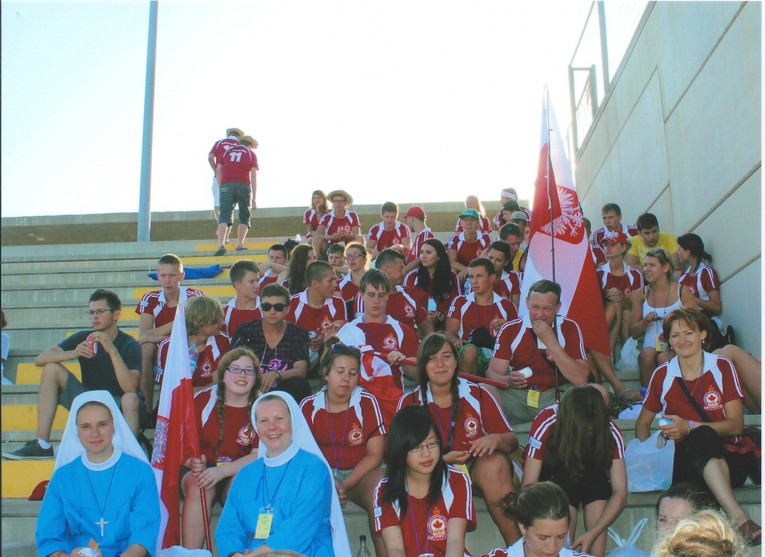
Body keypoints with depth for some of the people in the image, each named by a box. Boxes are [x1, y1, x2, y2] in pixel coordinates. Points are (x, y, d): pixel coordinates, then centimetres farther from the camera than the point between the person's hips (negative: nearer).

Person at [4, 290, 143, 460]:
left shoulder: (130, 345, -13)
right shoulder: (83, 338, -1)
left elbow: (130, 388, -30)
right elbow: (40, 360, -9)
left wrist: (112, 350, -37)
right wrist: (73, 353, -27)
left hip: (118, 407, -5)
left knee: (131, 398, -38)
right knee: (51, 368, -10)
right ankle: (42, 444, -13)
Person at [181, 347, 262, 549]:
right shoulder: (203, 400, 2)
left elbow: (261, 454, -11)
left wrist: (222, 471, -25)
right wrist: (193, 462, -23)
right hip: (203, 470, 1)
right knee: (197, 486, -32)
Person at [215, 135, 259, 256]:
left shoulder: (227, 151, 22)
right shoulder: (251, 154, 15)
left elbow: (218, 170, 12)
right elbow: (253, 175, 7)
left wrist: (221, 187, 18)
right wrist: (254, 198, 5)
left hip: (226, 184, 1)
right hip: (243, 185, -1)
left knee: (224, 215, -6)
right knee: (244, 216, 13)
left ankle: (221, 244, -22)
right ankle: (240, 244, 6)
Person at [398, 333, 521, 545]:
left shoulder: (478, 394, 1)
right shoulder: (410, 402, 0)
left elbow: (512, 441, 5)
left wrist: (496, 439, -20)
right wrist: (443, 459, -19)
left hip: (479, 471, 1)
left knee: (495, 462, -31)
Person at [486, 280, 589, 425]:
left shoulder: (569, 328, -2)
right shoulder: (510, 329, -1)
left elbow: (580, 379, -13)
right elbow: (492, 373, -6)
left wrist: (551, 342, -20)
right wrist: (508, 380, -31)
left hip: (558, 395, 1)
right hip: (518, 396, 0)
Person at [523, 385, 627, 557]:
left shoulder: (610, 431, -24)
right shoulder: (545, 423, -31)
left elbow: (620, 492, -25)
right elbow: (529, 486, -32)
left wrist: (593, 533, -37)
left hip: (591, 478, 2)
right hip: (551, 472, -2)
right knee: (566, 477, -33)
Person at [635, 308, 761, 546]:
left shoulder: (722, 367, 6)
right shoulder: (662, 375, 10)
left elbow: (736, 425, -2)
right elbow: (643, 422, 19)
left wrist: (690, 427, -17)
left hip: (728, 459, -1)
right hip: (686, 462, 1)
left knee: (701, 435, -37)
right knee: (702, 437, -36)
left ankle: (736, 517, -46)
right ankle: (739, 518, -48)